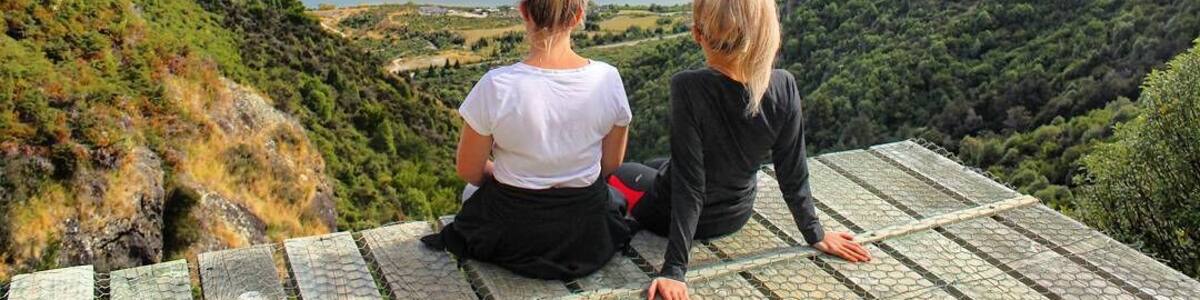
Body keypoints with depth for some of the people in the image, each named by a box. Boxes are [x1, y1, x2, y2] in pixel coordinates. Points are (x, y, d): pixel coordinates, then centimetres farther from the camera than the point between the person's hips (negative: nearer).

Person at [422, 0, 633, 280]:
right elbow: (610, 165, -2)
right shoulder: (607, 78, -17)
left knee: (474, 190, 34)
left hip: (513, 237, -2)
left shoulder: (496, 86, -24)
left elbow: (468, 171, -9)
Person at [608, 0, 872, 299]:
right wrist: (816, 235, 3)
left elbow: (690, 186, -31)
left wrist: (675, 271, -24)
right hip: (736, 216, 5)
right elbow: (794, 175, -13)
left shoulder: (689, 88, -34)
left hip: (676, 215, -4)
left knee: (617, 171, 26)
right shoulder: (784, 87, -22)